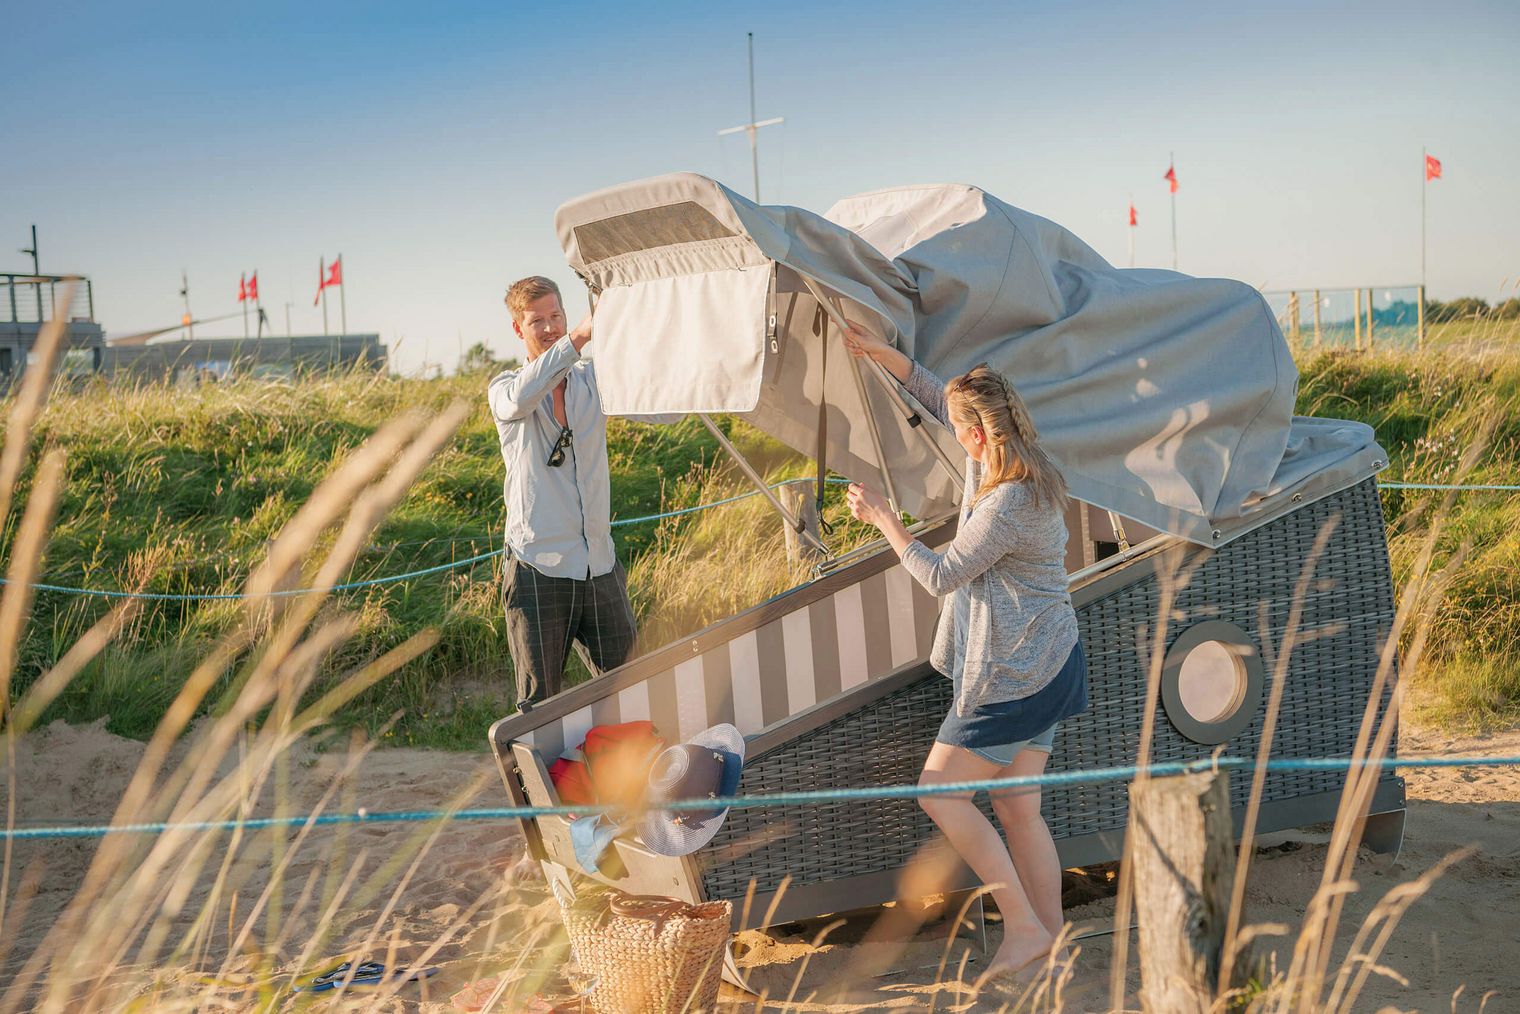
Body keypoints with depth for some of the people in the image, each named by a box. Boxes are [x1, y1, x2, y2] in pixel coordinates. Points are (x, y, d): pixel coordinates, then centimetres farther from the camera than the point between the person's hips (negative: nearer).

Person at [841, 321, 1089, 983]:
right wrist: (879, 352, 12)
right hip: (1043, 663, 10)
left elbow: (940, 576, -14)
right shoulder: (1010, 466, 4)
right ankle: (1051, 940, 16)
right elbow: (933, 393, 18)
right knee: (1017, 808, 12)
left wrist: (882, 518, -5)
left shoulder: (1007, 505, -24)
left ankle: (1022, 927, 1)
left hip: (1012, 676, -10)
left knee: (939, 793, -1)